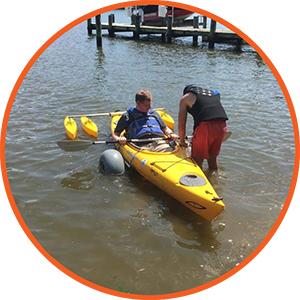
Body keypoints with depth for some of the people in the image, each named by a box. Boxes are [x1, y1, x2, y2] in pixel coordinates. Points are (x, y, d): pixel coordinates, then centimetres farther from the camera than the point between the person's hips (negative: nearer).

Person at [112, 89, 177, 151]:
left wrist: (171, 134, 12)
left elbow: (165, 128, 35)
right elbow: (115, 134, 16)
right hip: (142, 146, -3)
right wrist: (119, 139, -8)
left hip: (160, 143, 3)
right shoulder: (127, 116, 16)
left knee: (169, 150, -30)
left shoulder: (154, 114, 29)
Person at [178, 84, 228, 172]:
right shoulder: (214, 93, 33)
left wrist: (182, 140, 31)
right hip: (222, 126, 6)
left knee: (197, 160, 9)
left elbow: (181, 123, 17)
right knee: (212, 158, 21)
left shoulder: (185, 98, 18)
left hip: (205, 126, -5)